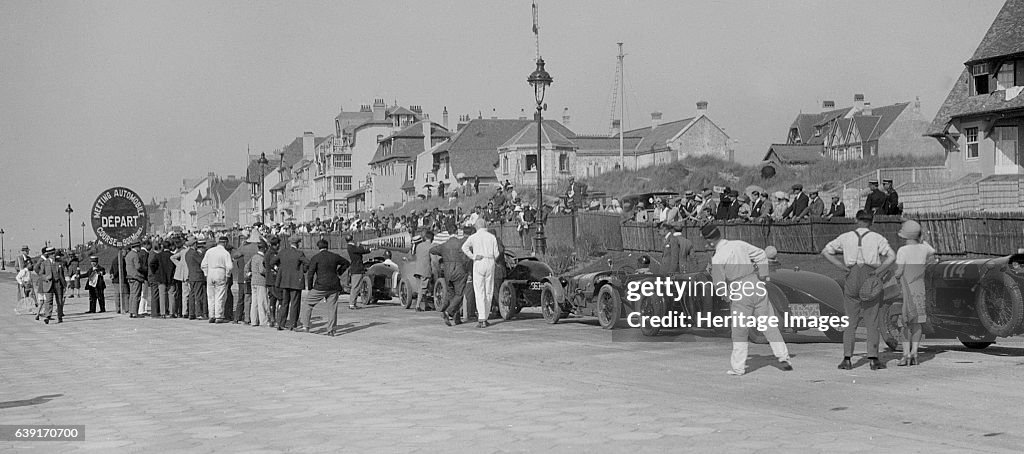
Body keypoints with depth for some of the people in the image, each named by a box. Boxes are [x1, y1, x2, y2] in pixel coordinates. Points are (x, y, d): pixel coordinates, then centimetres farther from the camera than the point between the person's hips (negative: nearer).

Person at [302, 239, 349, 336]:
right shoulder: (335, 256, 6)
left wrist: (310, 288, 1)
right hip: (334, 287, 4)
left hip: (321, 287, -4)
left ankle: (306, 327, 9)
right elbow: (346, 263, 22)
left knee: (308, 304, 10)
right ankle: (331, 330, 5)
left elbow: (310, 274, -10)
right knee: (332, 308, 8)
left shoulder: (315, 258, -6)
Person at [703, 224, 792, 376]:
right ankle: (783, 357, 13)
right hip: (757, 285, 4)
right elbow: (760, 254, 8)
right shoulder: (739, 244, 3)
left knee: (739, 331, 8)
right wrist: (763, 276, 13)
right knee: (770, 325, 11)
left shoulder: (717, 258, -11)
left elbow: (720, 285, -9)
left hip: (739, 294, -4)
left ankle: (738, 367, 10)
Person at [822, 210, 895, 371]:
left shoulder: (846, 237, 7)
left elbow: (826, 251, 5)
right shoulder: (877, 238, 2)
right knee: (872, 322, 3)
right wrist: (878, 271, -7)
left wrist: (843, 267, 1)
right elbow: (891, 256, -10)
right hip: (871, 279, -1)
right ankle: (873, 359, -2)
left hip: (852, 278, 1)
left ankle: (847, 359, -1)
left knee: (850, 322, 6)